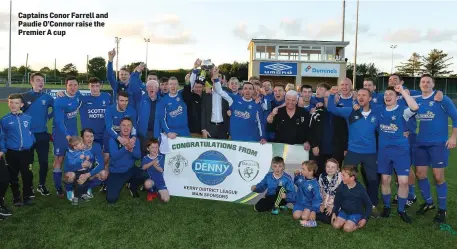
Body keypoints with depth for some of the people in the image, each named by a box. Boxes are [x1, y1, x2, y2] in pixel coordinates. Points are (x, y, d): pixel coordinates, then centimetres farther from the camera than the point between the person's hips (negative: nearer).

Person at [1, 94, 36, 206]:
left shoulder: (28, 118, 1)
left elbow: (31, 132, 15)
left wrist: (32, 142, 5)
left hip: (26, 152, 1)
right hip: (12, 153, 0)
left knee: (28, 176, 5)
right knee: (13, 177, 9)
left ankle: (27, 197, 20)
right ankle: (16, 198, 23)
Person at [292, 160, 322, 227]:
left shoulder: (314, 184, -20)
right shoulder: (301, 177, -6)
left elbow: (317, 198, -16)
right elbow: (296, 183, 19)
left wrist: (314, 210, -21)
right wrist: (296, 175, 0)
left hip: (309, 205, -4)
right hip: (299, 203, 4)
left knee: (304, 217, -22)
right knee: (296, 216, -16)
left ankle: (312, 213, 7)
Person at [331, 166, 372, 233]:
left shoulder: (361, 189, -15)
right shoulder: (341, 187, -7)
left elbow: (368, 205, -3)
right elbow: (337, 202, 7)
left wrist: (365, 218, -9)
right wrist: (334, 213, -7)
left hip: (356, 213, -4)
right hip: (344, 211, 4)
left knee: (347, 228, -24)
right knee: (336, 225, -19)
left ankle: (359, 225, 2)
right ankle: (347, 221, 7)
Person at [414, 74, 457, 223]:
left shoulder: (441, 99, -6)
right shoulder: (417, 101, 7)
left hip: (439, 143, -5)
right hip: (421, 143, 5)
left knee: (438, 177, -4)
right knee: (420, 174, 7)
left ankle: (442, 210, 13)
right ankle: (428, 203, 28)